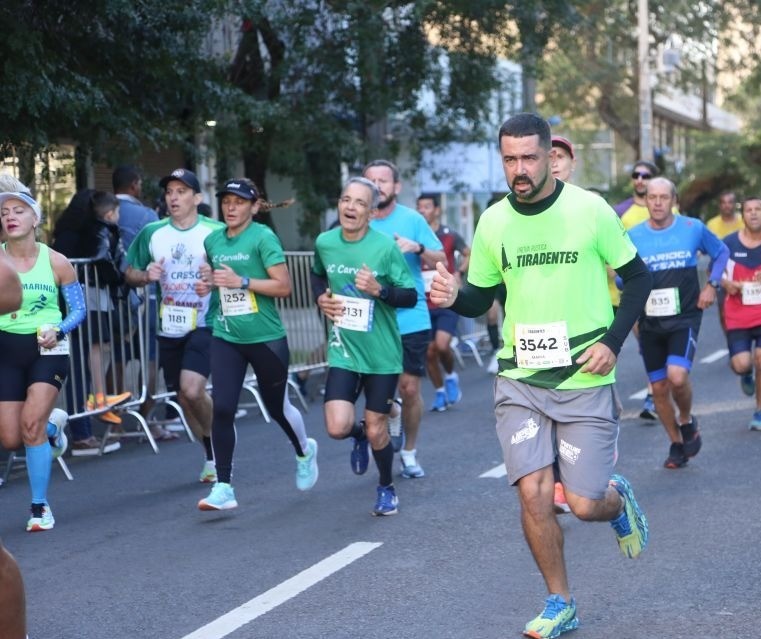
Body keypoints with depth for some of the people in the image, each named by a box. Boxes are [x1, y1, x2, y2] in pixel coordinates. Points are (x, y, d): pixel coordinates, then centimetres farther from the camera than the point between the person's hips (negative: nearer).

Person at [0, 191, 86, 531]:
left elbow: (78, 309, 2)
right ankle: (53, 425, 39)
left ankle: (40, 506, -2)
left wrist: (57, 331, -16)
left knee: (31, 424, -19)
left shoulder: (56, 262, -5)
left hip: (47, 349, -2)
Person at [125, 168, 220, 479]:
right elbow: (130, 273, 13)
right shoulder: (152, 233, 4)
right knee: (183, 397, 10)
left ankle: (218, 448, 5)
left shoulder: (216, 232, -5)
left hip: (204, 324, -4)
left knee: (192, 389, -21)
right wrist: (146, 275, -9)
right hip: (169, 328, 5)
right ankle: (212, 456, 30)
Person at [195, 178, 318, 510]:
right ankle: (223, 487, -3)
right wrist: (209, 283, 3)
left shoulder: (263, 237, -11)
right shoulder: (213, 240, 7)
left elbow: (284, 286, -15)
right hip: (226, 337, 4)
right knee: (222, 408, -9)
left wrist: (241, 281, -22)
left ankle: (304, 451, 43)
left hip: (266, 338, -4)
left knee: (277, 406, 12)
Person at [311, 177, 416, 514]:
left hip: (382, 353, -2)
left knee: (376, 430, 5)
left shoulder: (385, 247, -13)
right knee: (337, 428, -11)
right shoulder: (324, 242, -1)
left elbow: (411, 296, -9)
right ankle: (359, 434, 28)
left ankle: (386, 487, 34)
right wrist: (321, 298, 3)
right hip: (343, 351, 2)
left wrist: (379, 290, -26)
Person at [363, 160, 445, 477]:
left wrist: (417, 248, -17)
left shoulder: (412, 220, -1)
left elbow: (441, 261, 1)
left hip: (411, 320, -1)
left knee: (410, 389, 2)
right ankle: (394, 417, 37)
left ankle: (409, 453, 22)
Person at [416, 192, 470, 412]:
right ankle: (440, 392, 23)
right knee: (429, 352, 4)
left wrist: (459, 273, -5)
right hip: (424, 303, 2)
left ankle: (451, 376, 11)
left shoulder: (450, 235, -2)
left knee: (442, 345, -19)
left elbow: (470, 255, 12)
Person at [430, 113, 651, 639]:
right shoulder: (493, 221, 1)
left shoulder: (590, 209, -7)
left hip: (585, 379, -2)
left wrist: (612, 342, -9)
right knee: (533, 492, -8)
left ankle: (618, 499, 35)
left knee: (585, 505, -4)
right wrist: (453, 296, -11)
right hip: (520, 379, 2)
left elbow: (638, 278, 2)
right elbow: (481, 298, 12)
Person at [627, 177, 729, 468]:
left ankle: (687, 421, 8)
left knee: (677, 376, -22)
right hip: (650, 322, 2)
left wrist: (712, 285, 2)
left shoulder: (693, 228, -2)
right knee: (658, 387, 6)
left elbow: (721, 252, 14)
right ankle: (676, 444, 25)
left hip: (685, 317, -2)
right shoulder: (633, 236, -1)